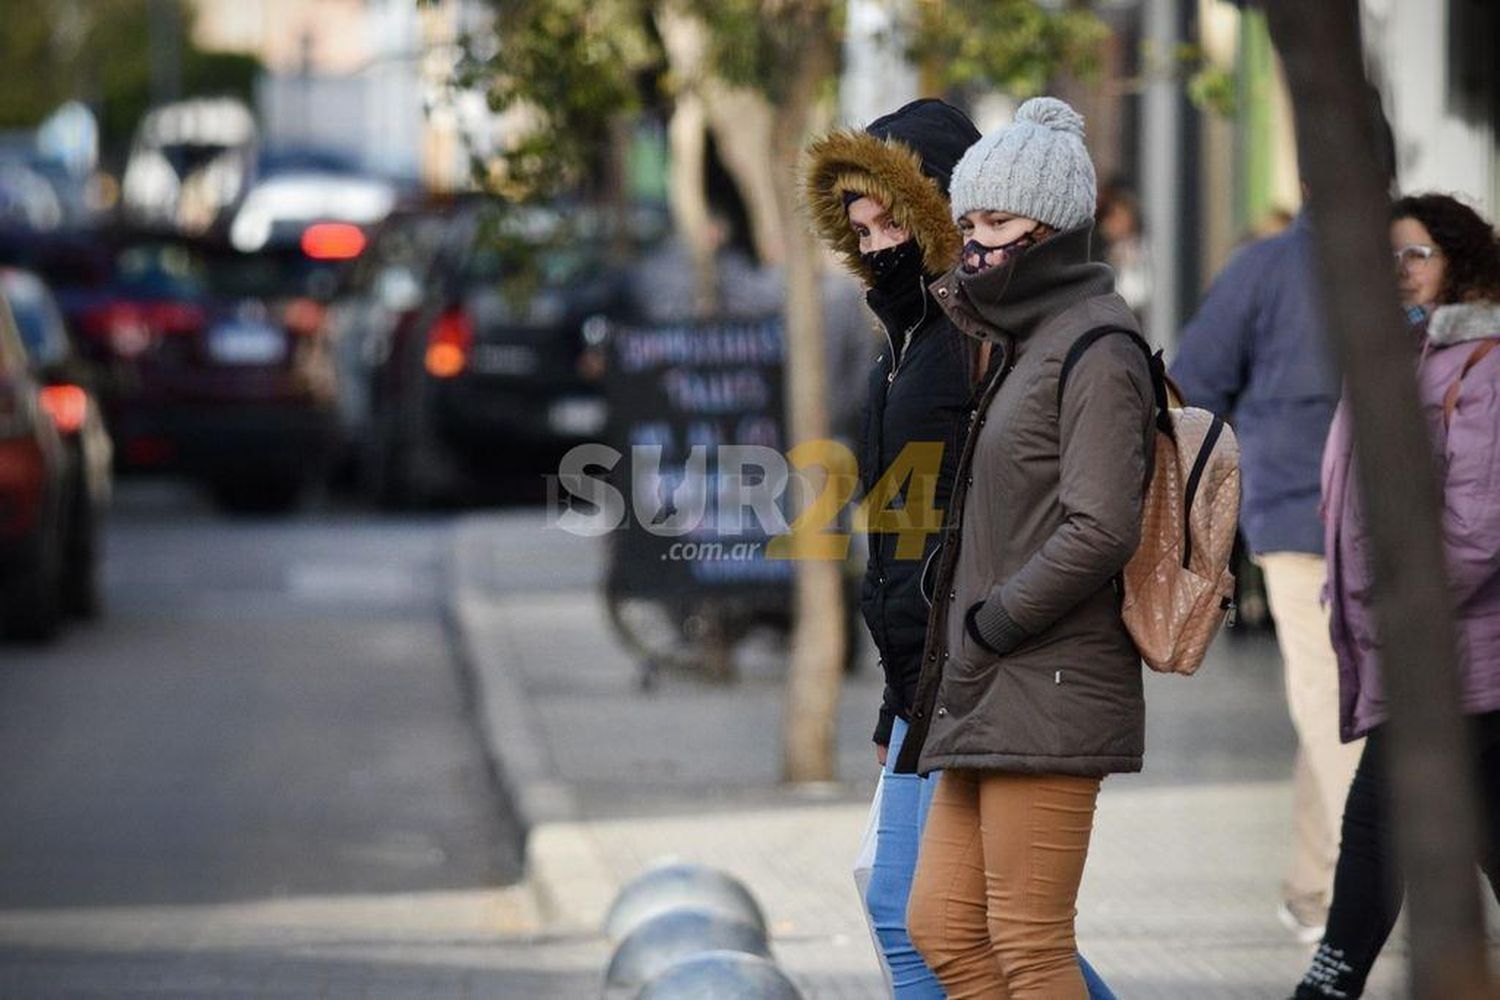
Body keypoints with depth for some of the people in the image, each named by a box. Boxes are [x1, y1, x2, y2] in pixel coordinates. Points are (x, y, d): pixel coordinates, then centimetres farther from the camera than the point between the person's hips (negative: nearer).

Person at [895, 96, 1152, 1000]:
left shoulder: (1096, 354, -12)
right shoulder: (1026, 343, 17)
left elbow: (1101, 531, -21)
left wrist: (992, 625, -15)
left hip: (1050, 690, -10)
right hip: (989, 693, 10)